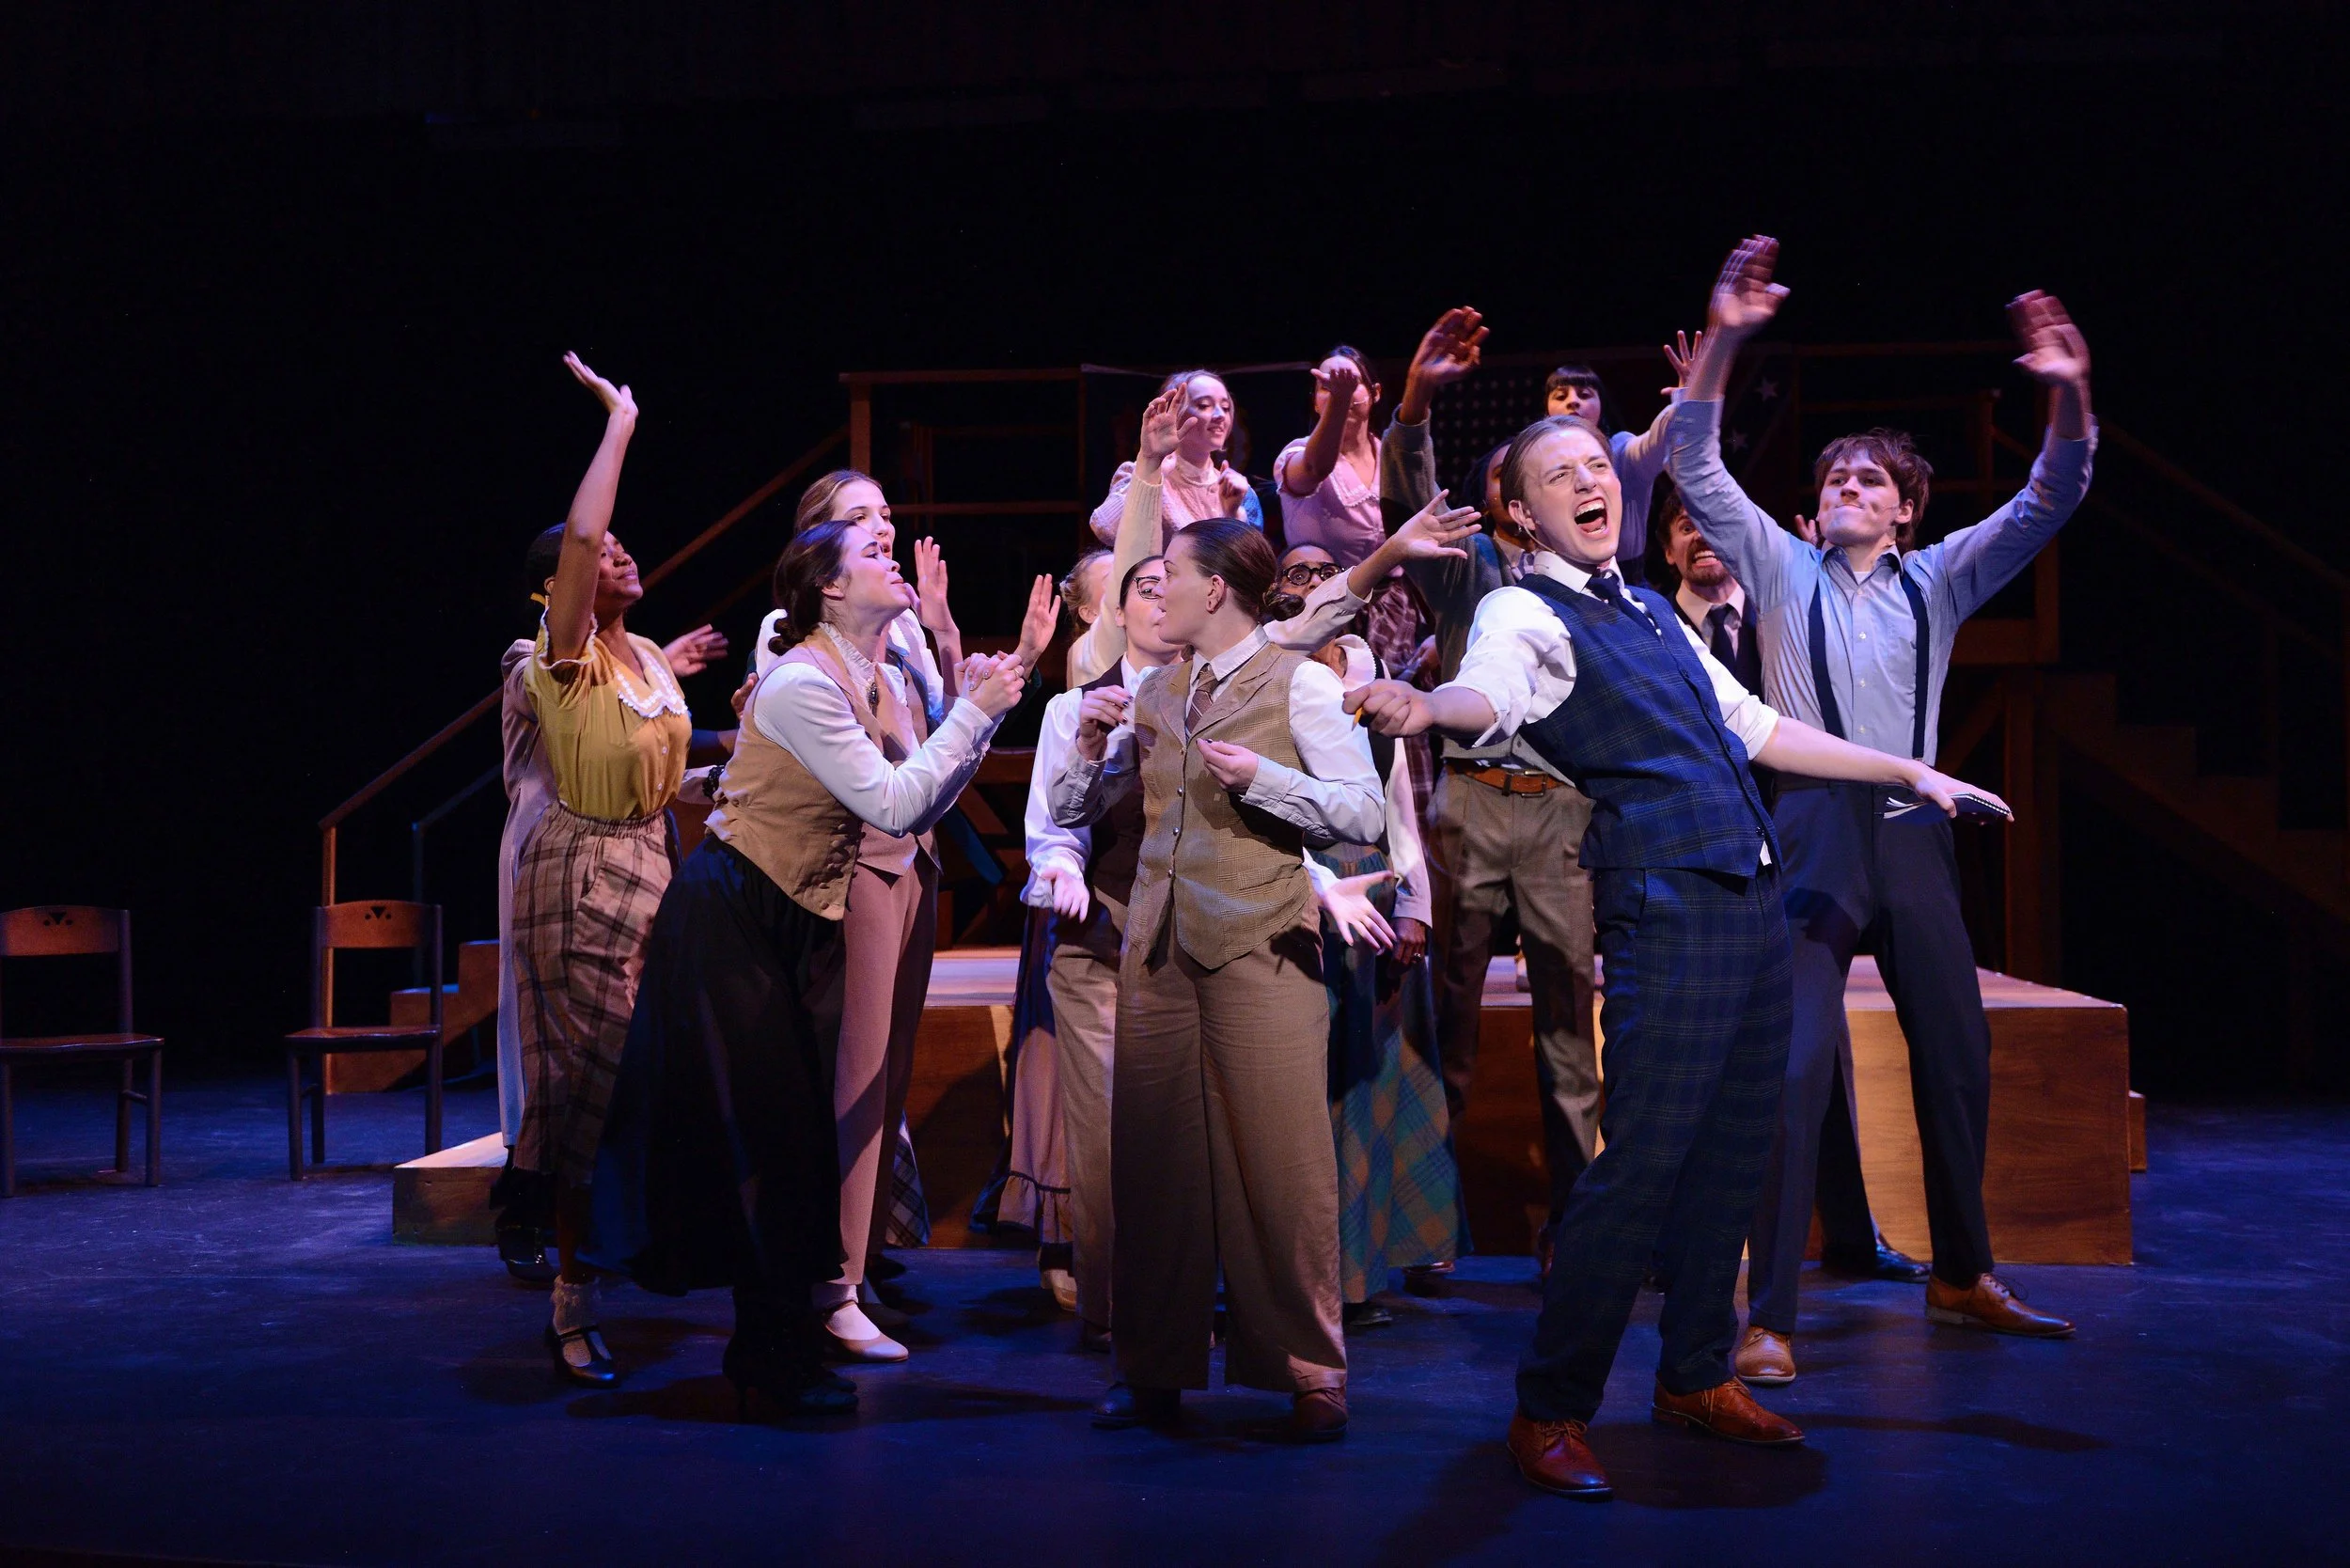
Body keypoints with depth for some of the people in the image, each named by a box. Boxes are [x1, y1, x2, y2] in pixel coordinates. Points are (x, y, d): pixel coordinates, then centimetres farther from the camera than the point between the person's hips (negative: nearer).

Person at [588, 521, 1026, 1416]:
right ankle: (776, 1366, 10)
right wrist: (972, 713, -19)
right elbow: (892, 803, -24)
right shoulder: (801, 684, -21)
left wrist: (978, 713, -6)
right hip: (734, 915, -8)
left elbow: (920, 809, 1)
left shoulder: (887, 681, 5)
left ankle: (782, 1339, 24)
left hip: (808, 919, 8)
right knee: (761, 1127, -2)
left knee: (802, 1123, 11)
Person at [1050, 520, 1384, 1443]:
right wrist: (1092, 739, 2)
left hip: (1258, 946, -5)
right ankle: (1155, 1369, 15)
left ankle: (1309, 1374, 6)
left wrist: (1260, 776, -16)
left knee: (1282, 1160, -5)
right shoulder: (1154, 692, 17)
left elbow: (1365, 813, -6)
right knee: (1154, 1157, 5)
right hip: (1159, 945, 5)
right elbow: (1073, 812, 20)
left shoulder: (1295, 682, 1)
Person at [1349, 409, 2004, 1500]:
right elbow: (1492, 689, -26)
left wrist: (1907, 771, 31)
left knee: (1733, 1152, 12)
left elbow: (1755, 727, 29)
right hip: (1668, 908, -8)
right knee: (1642, 1161, -12)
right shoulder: (1526, 612, -3)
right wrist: (1424, 706, -50)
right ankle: (1550, 1410, -2)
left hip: (1753, 895, 8)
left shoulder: (1652, 612, 22)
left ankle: (1696, 1376, 26)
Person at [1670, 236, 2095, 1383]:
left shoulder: (1938, 582, 13)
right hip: (1813, 832, -4)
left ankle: (1962, 1277, 32)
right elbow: (1695, 463, -1)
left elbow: (2049, 501, 4)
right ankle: (1768, 1316, -12)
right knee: (1796, 1065, -14)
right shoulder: (1781, 568, 8)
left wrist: (2069, 395, -13)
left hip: (1912, 836, 4)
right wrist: (1723, 340, -13)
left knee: (1957, 1057, 12)